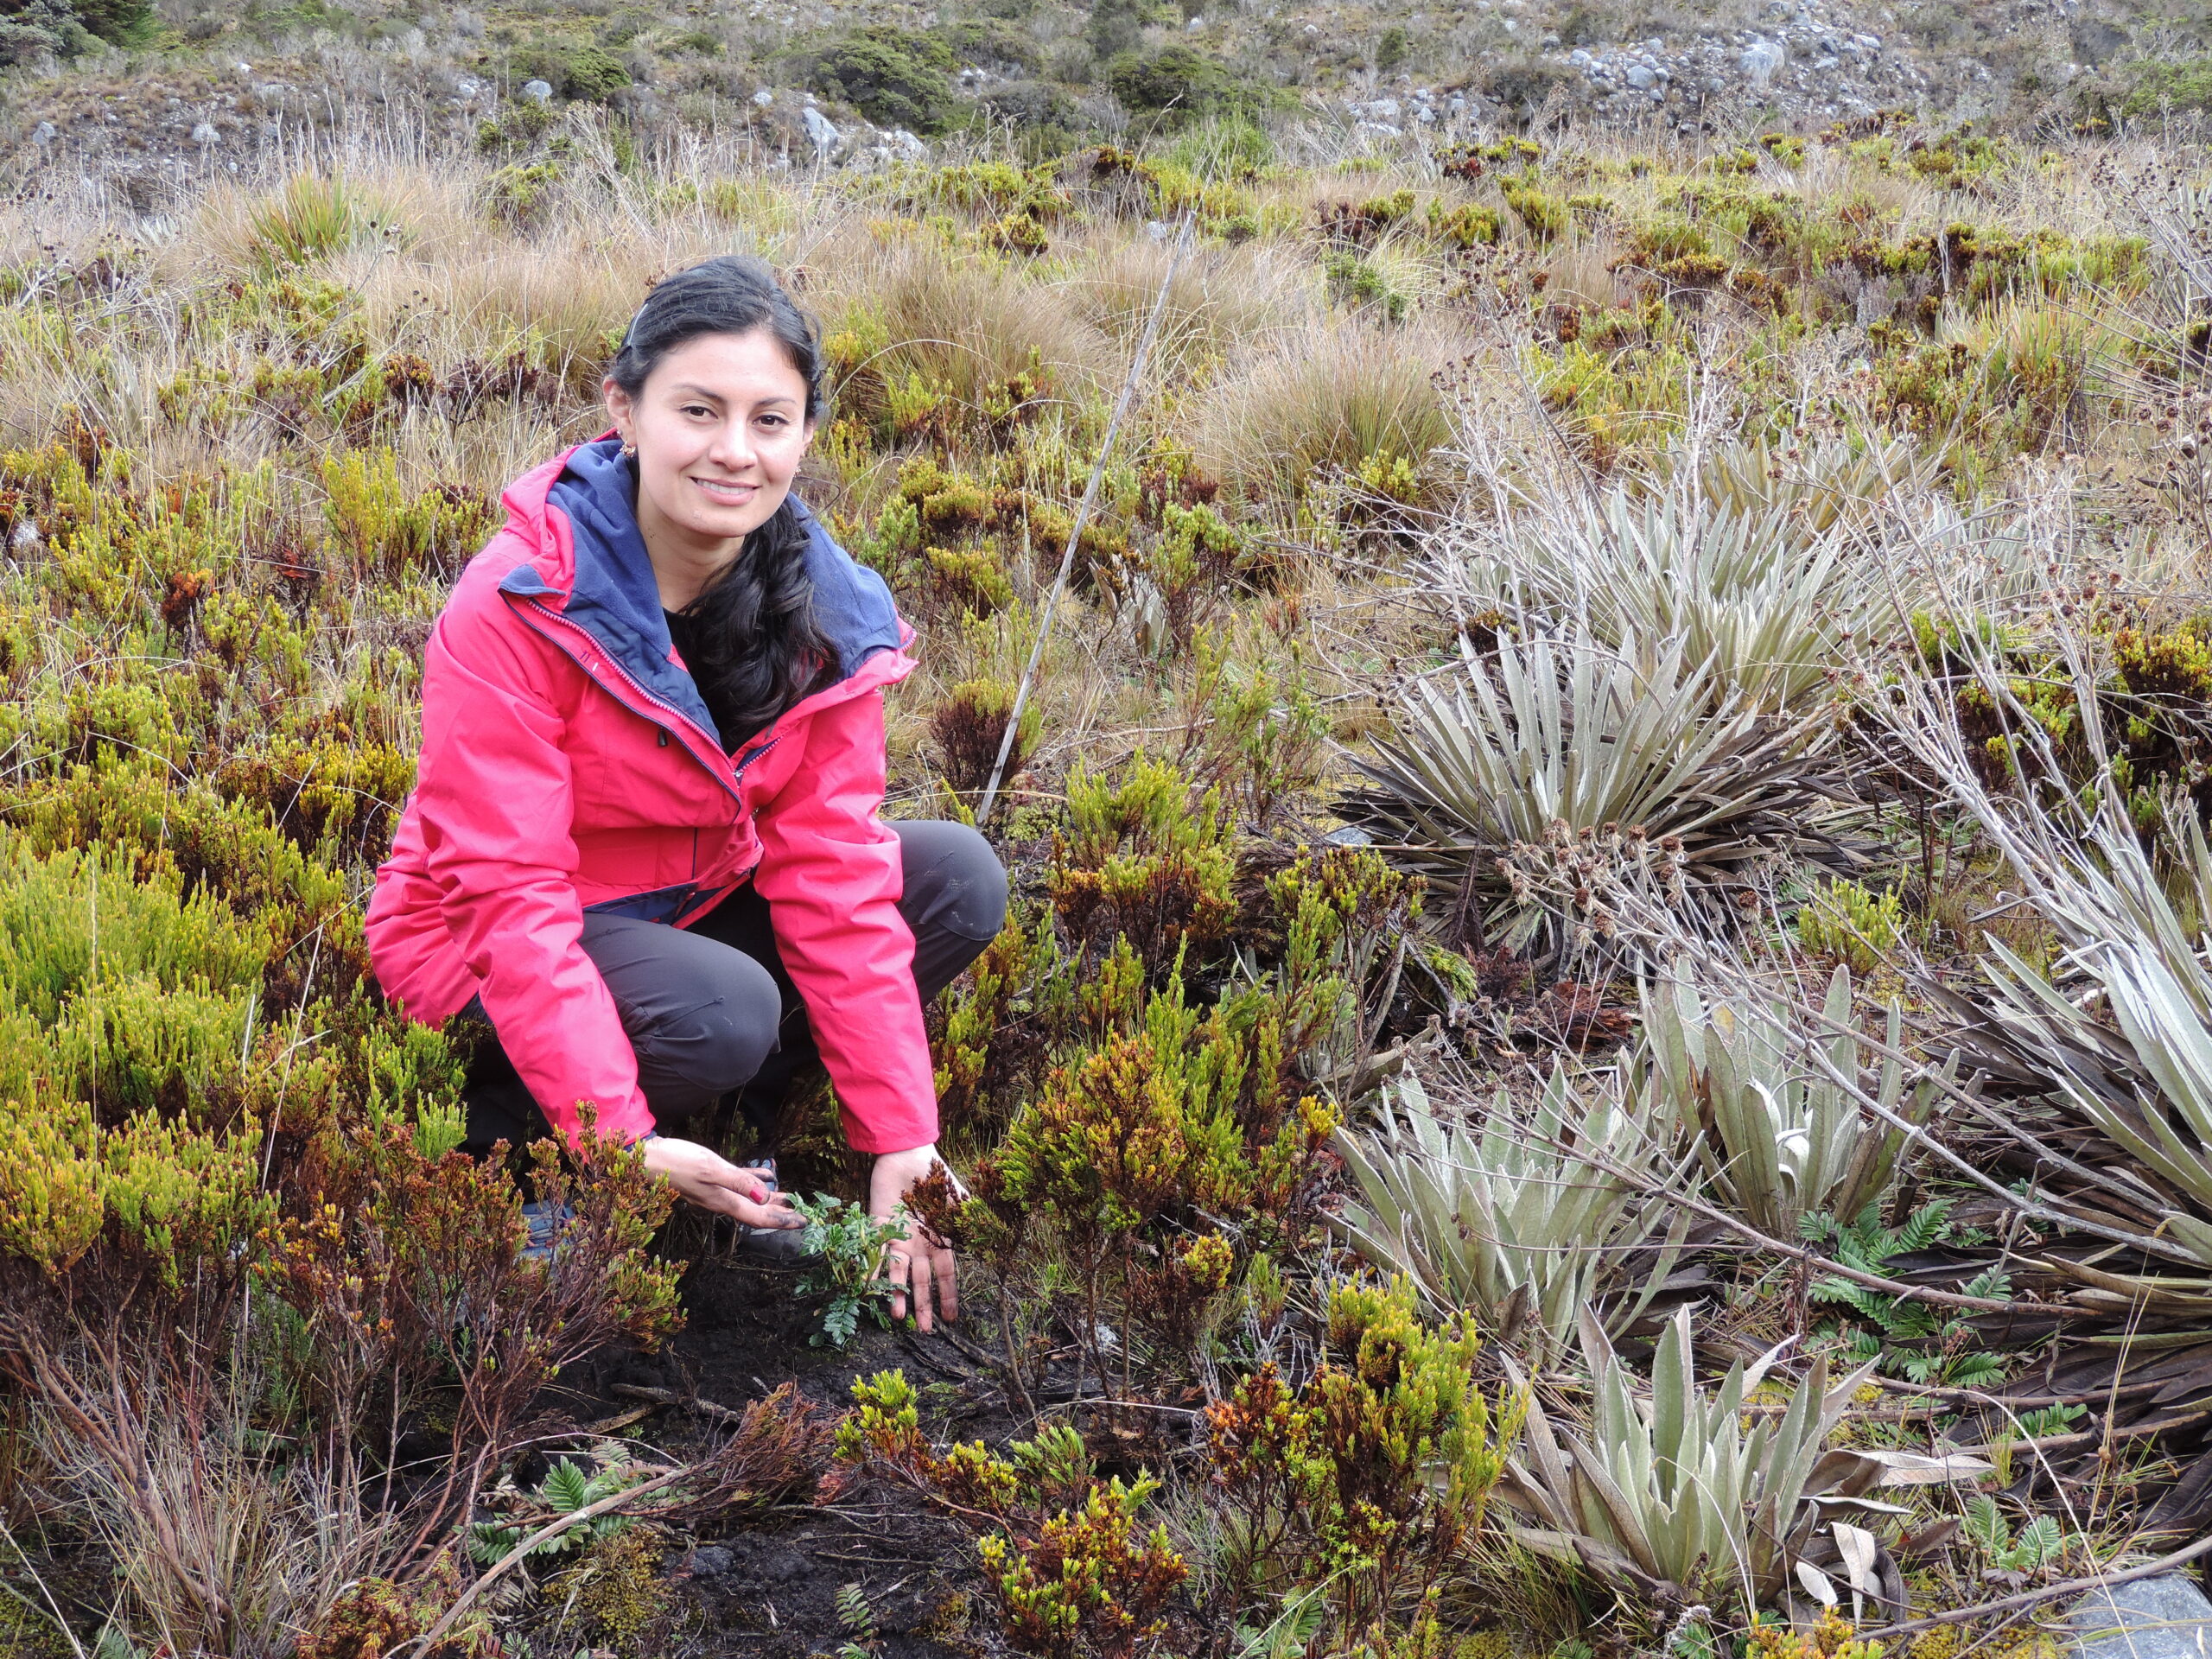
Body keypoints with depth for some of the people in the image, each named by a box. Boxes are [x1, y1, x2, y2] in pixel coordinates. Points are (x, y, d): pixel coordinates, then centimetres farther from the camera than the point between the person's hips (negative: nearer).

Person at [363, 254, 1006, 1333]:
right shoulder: (516, 609, -26)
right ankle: (507, 1116, -5)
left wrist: (899, 1140, -17)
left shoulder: (826, 611, -11)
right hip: (493, 952, -6)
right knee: (725, 1012, -35)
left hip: (689, 906, 6)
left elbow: (833, 870, -12)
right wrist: (619, 1139, -36)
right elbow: (512, 895, -28)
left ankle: (722, 1121, -2)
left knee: (960, 880, -12)